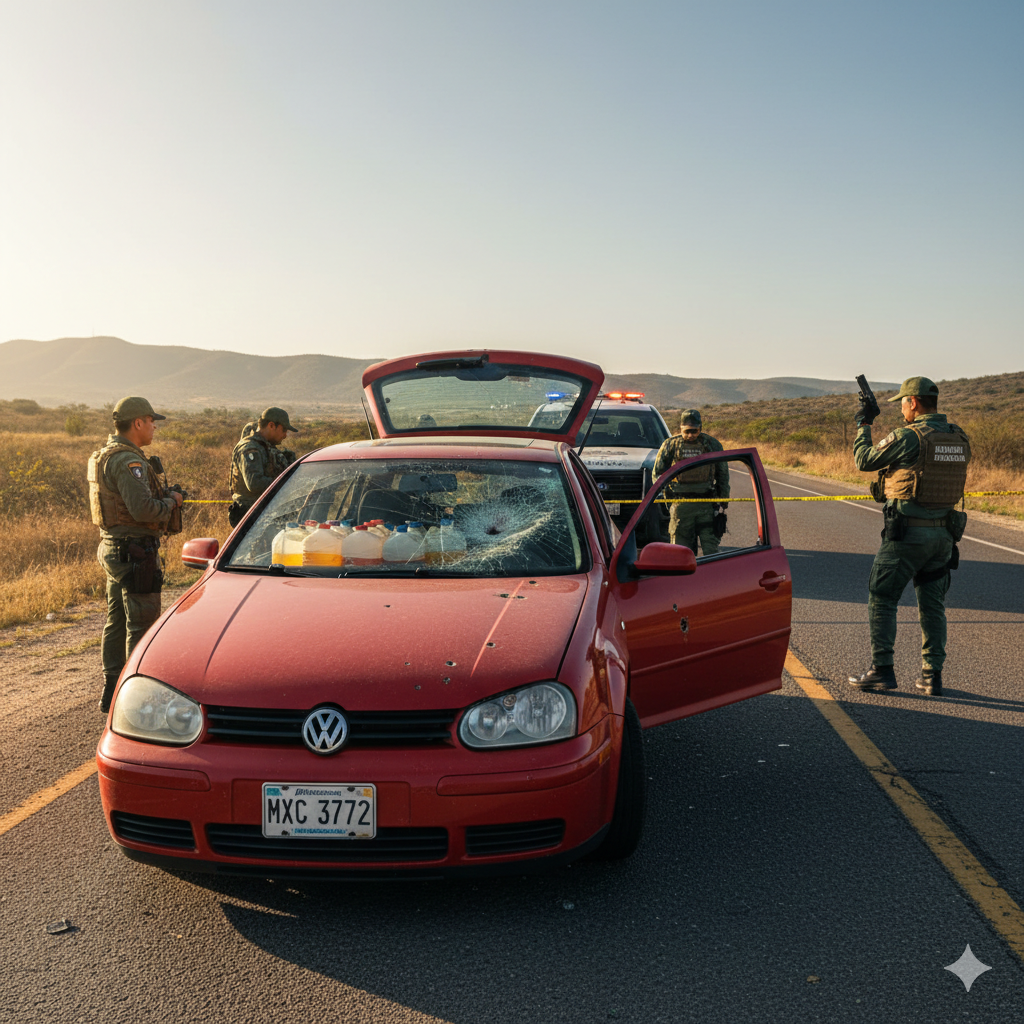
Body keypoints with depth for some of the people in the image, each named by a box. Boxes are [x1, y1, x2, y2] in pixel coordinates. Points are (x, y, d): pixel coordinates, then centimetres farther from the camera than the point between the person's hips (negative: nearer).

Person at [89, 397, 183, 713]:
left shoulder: (104, 455, 14)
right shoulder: (127, 461, -19)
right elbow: (143, 508, -28)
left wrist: (162, 496, 9)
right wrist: (171, 501, -11)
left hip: (111, 546, 11)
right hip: (135, 551, -11)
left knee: (116, 621, 16)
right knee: (141, 624, -3)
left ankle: (111, 690, 25)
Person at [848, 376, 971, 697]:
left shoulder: (908, 436, -15)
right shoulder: (959, 439, 6)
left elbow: (864, 460, -4)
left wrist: (863, 426, 10)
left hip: (906, 533, -6)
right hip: (944, 533, 6)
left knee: (881, 599, 5)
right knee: (932, 605, 13)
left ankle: (882, 670, 3)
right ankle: (932, 676, 15)